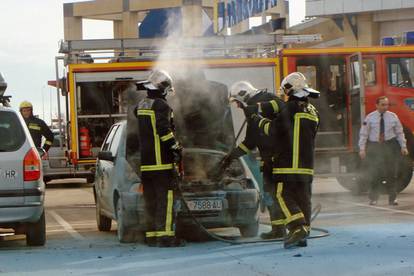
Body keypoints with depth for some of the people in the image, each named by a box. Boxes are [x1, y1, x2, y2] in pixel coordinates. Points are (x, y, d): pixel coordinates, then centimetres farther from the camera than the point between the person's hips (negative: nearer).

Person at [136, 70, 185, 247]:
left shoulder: (140, 106, 17)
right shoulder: (161, 105, -9)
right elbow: (164, 129, -19)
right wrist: (175, 148, -13)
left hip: (144, 163, 8)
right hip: (161, 161, -8)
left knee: (151, 199, 10)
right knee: (165, 198, -8)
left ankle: (152, 235, 11)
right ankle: (165, 235, -12)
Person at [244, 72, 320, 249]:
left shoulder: (292, 108, -10)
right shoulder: (313, 112, 15)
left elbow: (273, 129, -10)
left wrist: (255, 118, 1)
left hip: (288, 163, -7)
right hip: (307, 165, 7)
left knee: (283, 196, -5)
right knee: (303, 198, 9)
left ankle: (297, 228, -20)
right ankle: (303, 234, 10)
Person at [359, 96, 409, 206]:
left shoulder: (393, 117, 2)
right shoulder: (370, 118, -3)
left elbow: (399, 133, 7)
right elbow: (363, 134, -2)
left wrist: (403, 147, 1)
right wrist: (362, 148, -8)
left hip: (390, 146, 1)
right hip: (374, 146, -1)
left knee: (391, 173, 4)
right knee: (374, 174, -2)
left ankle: (392, 198, 12)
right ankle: (373, 199, 8)